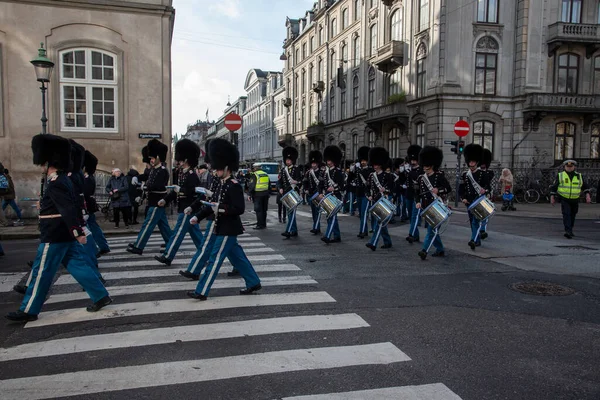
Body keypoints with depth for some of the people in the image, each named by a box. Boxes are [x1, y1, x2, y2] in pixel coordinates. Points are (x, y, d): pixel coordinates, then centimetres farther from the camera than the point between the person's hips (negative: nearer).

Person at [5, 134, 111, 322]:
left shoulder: (55, 183, -19)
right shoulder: (64, 179, 11)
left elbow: (68, 209, -27)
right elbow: (72, 206, 20)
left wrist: (78, 232, -30)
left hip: (54, 237, -9)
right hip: (66, 235, 9)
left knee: (41, 273, 2)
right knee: (78, 265, 11)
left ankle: (28, 311, 14)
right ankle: (101, 296, 12)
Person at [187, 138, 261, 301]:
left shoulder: (234, 186, -17)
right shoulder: (222, 185, 12)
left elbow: (240, 209, -22)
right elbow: (214, 204, 16)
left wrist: (221, 209, -26)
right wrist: (198, 216, 8)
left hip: (228, 230, -10)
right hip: (224, 228, 10)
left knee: (215, 259, -4)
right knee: (237, 257, 16)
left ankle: (201, 292, 3)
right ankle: (254, 283, 27)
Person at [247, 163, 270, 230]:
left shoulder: (254, 175, -9)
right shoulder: (265, 174, 14)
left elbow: (251, 186, -13)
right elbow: (269, 185, 19)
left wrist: (249, 194, -7)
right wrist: (268, 193, 24)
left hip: (258, 195, -7)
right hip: (265, 194, 7)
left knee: (258, 210, -4)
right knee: (264, 210, 12)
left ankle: (260, 225, -4)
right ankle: (264, 224, 18)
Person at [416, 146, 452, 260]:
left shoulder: (440, 176, -4)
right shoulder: (421, 178, 8)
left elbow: (448, 188, -6)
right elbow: (418, 192, 12)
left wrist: (438, 190, -23)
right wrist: (418, 202, -3)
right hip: (425, 208, 6)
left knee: (431, 229, -12)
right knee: (433, 229, 13)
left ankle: (424, 250, -17)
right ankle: (440, 250, 26)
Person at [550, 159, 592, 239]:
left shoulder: (579, 176, 7)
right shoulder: (560, 175, 1)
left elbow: (585, 187, 13)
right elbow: (554, 187, 5)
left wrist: (587, 195, 0)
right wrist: (552, 197, 2)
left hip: (575, 200, 3)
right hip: (564, 199, -3)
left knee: (572, 216, 13)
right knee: (566, 214, -17)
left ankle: (570, 231, 30)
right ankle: (568, 231, -24)